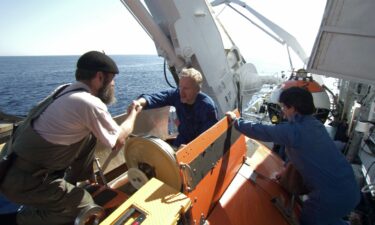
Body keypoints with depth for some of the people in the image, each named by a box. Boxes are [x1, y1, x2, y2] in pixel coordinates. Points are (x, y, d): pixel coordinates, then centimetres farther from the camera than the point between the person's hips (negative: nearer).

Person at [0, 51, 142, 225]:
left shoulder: (65, 90, 0)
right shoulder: (90, 103, -26)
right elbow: (119, 139, -11)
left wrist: (115, 136, 7)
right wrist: (132, 114, 5)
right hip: (23, 180, -8)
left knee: (89, 136, 7)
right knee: (85, 206, 1)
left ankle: (72, 184, 23)